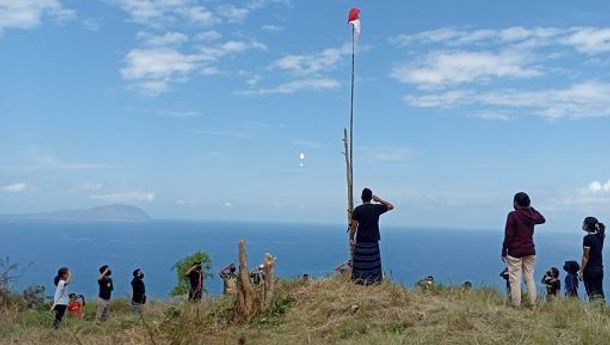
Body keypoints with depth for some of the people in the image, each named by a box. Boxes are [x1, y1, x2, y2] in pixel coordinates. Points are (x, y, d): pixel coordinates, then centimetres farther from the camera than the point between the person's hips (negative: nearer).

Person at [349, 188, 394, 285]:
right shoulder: (377, 208, -2)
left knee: (360, 262, 5)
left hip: (360, 241, -1)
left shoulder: (358, 209, -7)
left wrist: (351, 238, 0)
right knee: (372, 262, 8)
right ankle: (371, 280, 9)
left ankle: (359, 279, 7)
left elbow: (354, 225, -8)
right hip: (373, 241, 1)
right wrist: (379, 200, 14)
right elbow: (391, 206, 13)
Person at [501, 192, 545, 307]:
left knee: (515, 279, -1)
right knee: (530, 278, 11)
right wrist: (530, 208, 19)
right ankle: (532, 303, 10)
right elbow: (542, 219, 28)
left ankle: (516, 305, -1)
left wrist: (504, 251, -4)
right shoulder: (532, 215, 3)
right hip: (530, 251, 5)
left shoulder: (512, 215, -12)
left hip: (515, 251, -5)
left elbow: (508, 236, -12)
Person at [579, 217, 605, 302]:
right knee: (599, 292, 9)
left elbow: (586, 257, -15)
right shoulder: (600, 237, 5)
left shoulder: (587, 238, -14)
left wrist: (581, 271, -12)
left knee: (592, 293, -2)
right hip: (599, 268, 7)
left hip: (590, 269, -7)